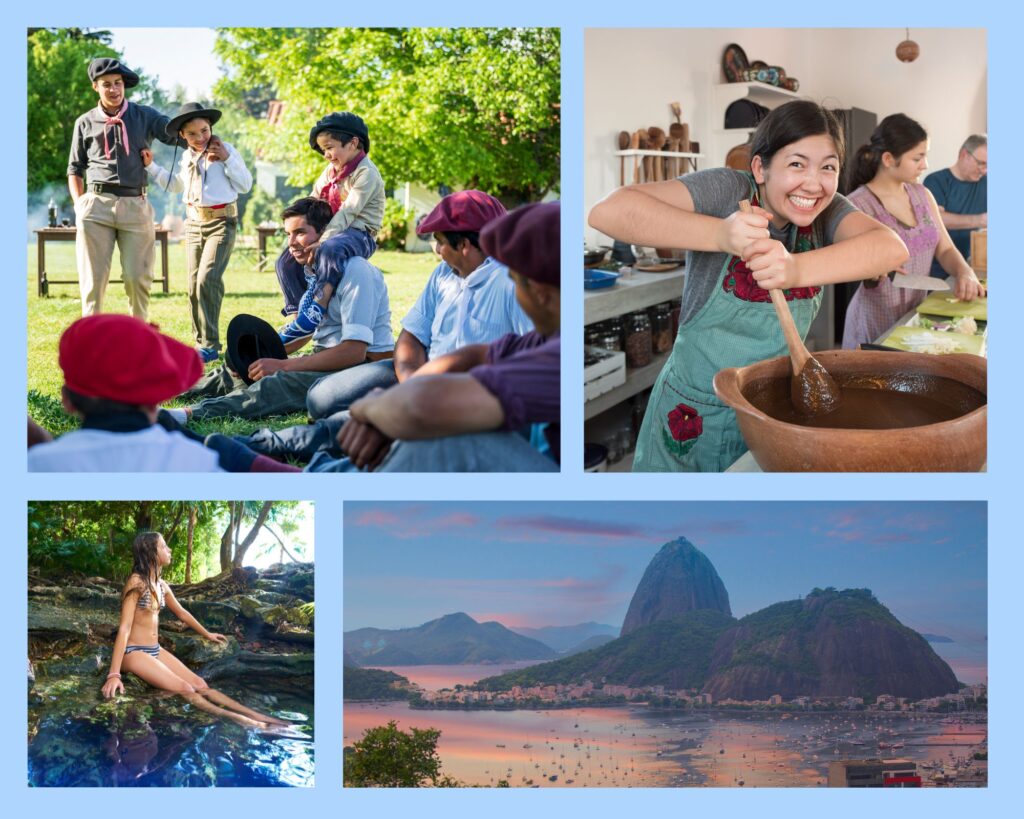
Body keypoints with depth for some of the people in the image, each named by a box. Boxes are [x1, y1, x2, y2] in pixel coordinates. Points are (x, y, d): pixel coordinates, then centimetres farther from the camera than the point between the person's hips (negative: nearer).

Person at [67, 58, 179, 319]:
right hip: (96, 205, 1)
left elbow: (177, 134, -3)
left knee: (137, 277, -3)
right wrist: (79, 204, 4)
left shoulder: (144, 116, 10)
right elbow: (75, 169, 19)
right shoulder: (85, 123, 13)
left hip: (135, 206, 0)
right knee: (93, 278, -2)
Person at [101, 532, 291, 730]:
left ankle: (259, 717, -13)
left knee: (199, 685, -5)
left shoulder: (161, 585, 7)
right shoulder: (136, 583, -17)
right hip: (134, 652, -7)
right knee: (185, 689, -19)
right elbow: (124, 628, -24)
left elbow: (181, 613, 25)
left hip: (156, 650, 7)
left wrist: (207, 634, 38)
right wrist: (114, 674, -30)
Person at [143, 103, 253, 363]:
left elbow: (246, 185, -7)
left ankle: (209, 345, -14)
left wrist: (227, 159, -17)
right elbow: (176, 185, 30)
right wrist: (150, 166, 21)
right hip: (194, 222, 6)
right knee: (194, 285, 5)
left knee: (207, 279, -19)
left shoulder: (226, 151, -5)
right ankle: (201, 341, 15)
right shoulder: (186, 158, 12)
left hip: (221, 222, -6)